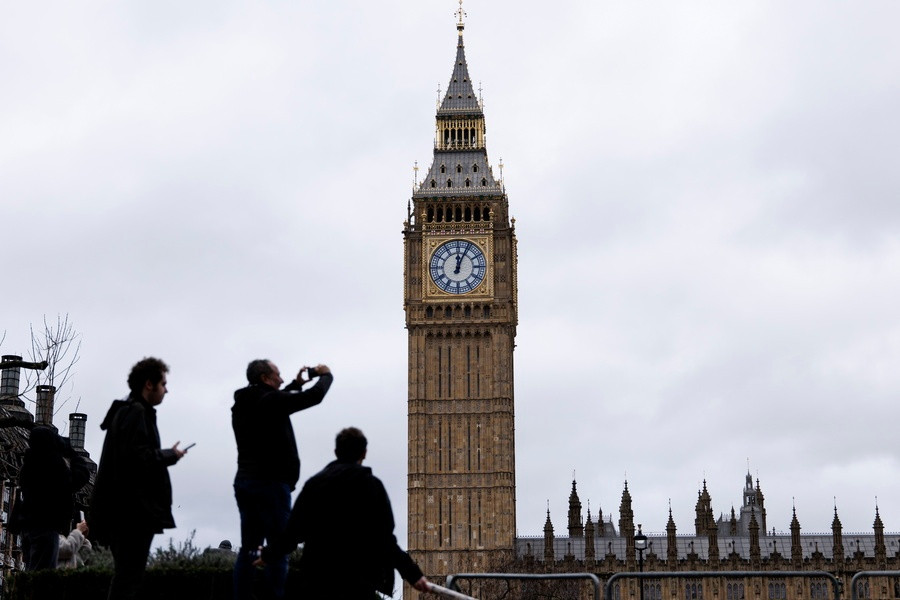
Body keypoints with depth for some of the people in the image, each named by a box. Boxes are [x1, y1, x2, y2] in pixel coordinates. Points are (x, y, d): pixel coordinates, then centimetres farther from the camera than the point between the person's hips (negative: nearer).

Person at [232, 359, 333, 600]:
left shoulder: (243, 404, 11)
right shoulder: (270, 402, -13)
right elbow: (313, 397, -9)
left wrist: (295, 384, 32)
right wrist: (326, 375, 9)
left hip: (244, 481, 8)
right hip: (271, 483, -8)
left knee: (248, 548, 9)